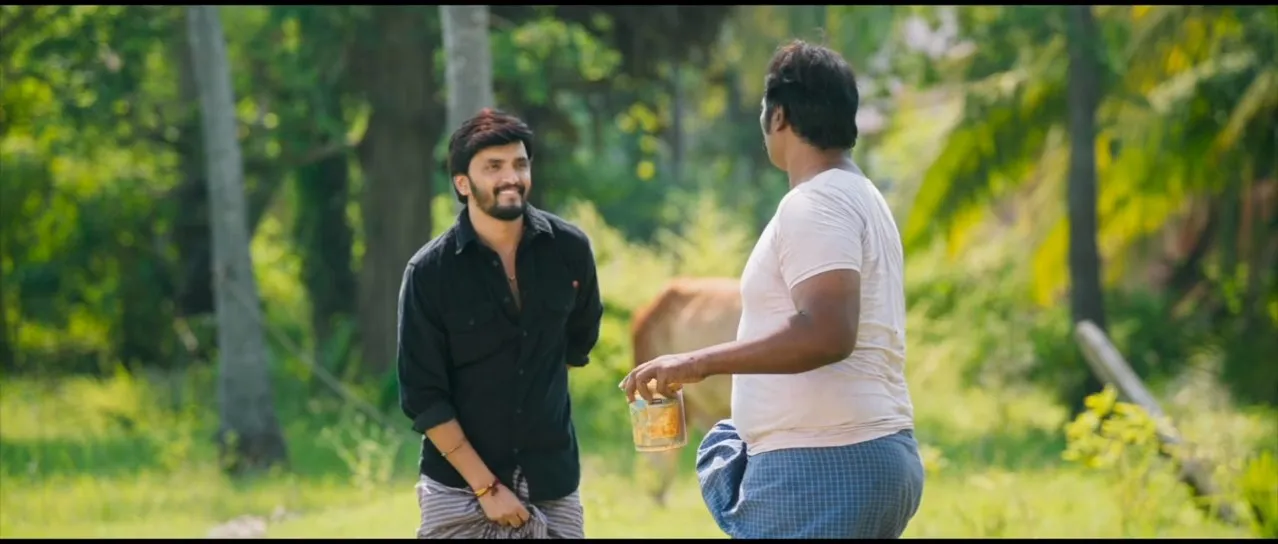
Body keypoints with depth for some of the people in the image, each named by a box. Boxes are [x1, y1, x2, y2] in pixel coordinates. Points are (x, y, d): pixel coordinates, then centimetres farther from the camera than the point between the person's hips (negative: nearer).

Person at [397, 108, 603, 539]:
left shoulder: (569, 249, -1)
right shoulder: (430, 272, -9)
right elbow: (423, 397, -8)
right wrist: (486, 486, -12)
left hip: (553, 489, 3)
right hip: (459, 491, -3)